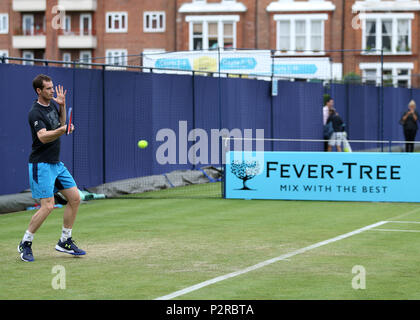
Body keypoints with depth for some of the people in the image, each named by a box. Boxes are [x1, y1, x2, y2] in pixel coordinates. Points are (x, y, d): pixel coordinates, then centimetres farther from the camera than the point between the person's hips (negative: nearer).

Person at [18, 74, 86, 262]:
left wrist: (62, 106, 11)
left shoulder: (52, 105, 10)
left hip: (56, 163, 9)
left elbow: (61, 124, 26)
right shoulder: (35, 112, -17)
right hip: (41, 165, -9)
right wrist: (61, 131, -48)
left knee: (75, 198, 5)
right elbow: (43, 136, -31)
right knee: (47, 206, -14)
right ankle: (25, 244, 1)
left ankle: (65, 241, 15)